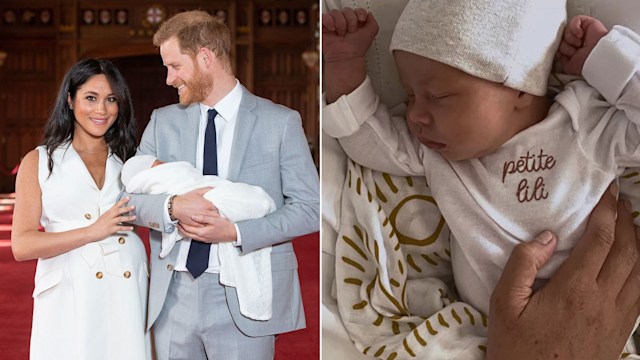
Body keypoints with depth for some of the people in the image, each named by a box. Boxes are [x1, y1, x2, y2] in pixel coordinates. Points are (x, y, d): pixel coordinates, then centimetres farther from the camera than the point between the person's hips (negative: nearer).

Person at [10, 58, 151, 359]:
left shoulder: (131, 161, 12)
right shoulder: (38, 162, 6)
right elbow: (22, 246, -4)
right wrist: (92, 232, -12)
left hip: (127, 298, 2)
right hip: (68, 299, -2)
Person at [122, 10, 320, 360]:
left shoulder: (281, 122, -1)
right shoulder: (163, 121, 9)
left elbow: (310, 207, -4)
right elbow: (131, 196, 6)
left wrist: (235, 232, -16)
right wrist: (173, 207, -16)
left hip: (243, 300, -3)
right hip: (172, 295, 3)